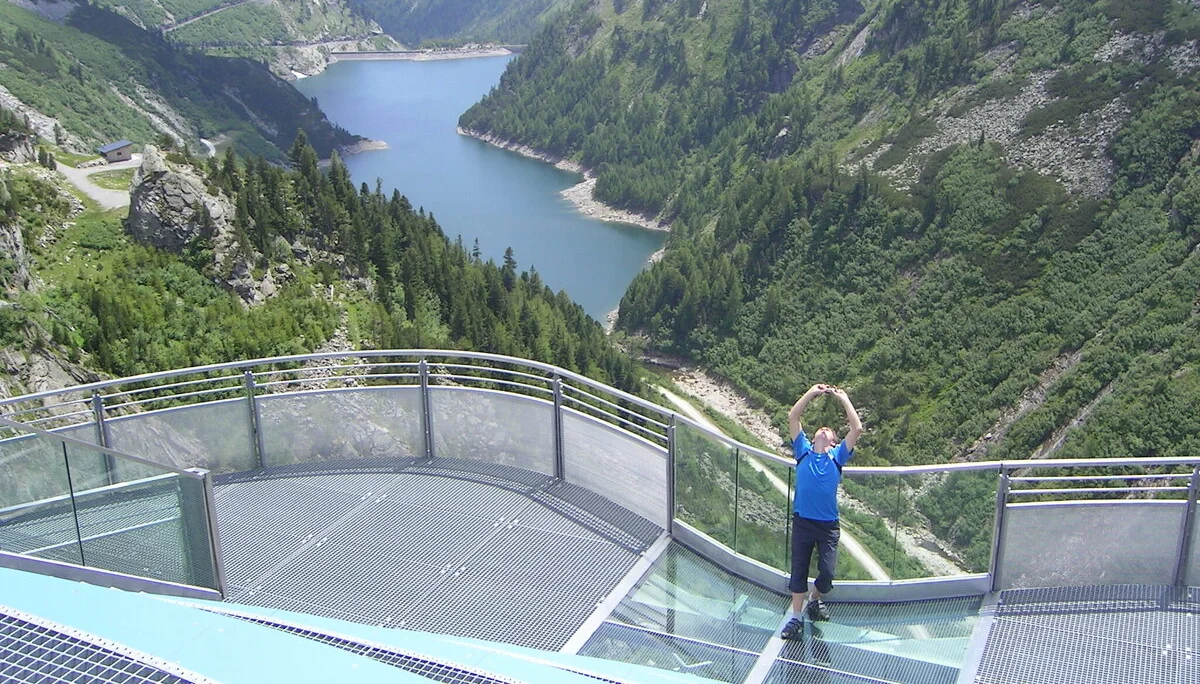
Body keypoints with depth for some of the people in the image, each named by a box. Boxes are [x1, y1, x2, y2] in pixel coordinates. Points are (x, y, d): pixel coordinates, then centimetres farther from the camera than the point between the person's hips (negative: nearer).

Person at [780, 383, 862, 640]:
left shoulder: (837, 456, 4)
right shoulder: (803, 452, 6)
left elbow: (857, 428, -3)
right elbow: (792, 418, 2)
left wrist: (844, 399, 1)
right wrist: (811, 393, 2)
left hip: (828, 525, 0)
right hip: (802, 521, 0)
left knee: (827, 572, -2)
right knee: (799, 570, 3)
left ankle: (814, 600, 28)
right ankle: (796, 617, 14)